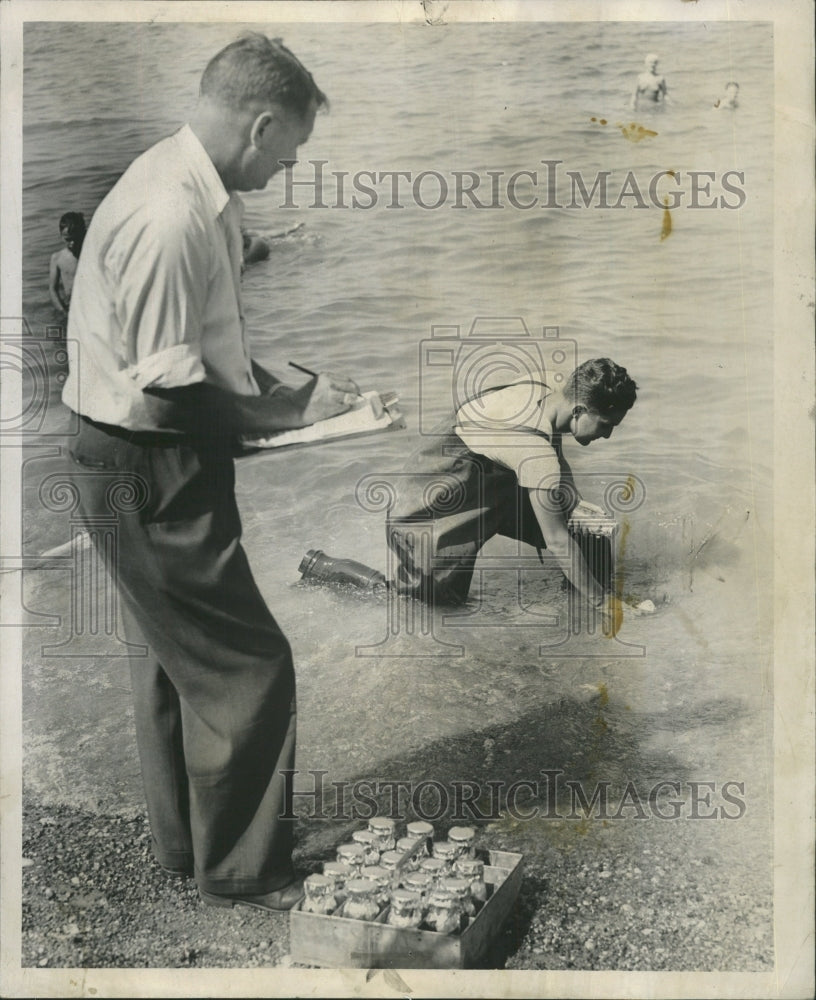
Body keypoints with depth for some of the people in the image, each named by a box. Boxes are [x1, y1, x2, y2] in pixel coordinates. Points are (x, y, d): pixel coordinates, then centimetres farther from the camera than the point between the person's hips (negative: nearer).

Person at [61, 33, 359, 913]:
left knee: (174, 660, 21)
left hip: (156, 469, 11)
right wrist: (284, 414, -15)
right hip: (152, 476, -11)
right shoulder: (170, 218, -26)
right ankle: (241, 871, 19)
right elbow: (167, 386, -26)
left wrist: (274, 386, 5)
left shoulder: (197, 193, 6)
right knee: (246, 665, 0)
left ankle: (184, 844, 39)